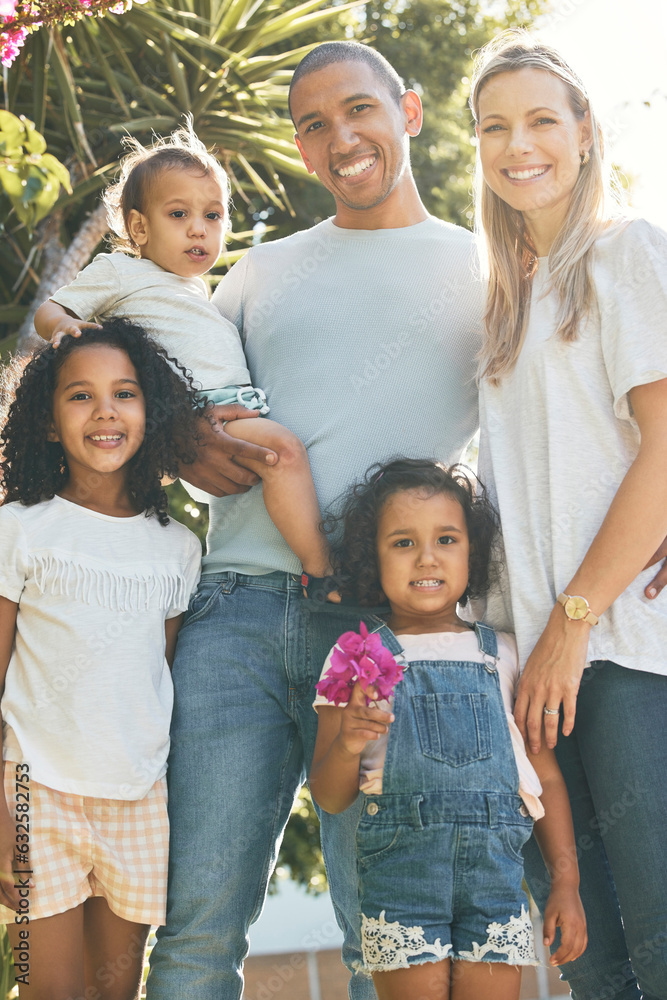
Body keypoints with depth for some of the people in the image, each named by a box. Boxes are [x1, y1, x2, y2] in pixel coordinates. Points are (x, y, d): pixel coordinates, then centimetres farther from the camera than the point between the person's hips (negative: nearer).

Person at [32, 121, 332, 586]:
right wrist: (63, 326, -15)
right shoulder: (119, 272, 8)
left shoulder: (197, 288, 30)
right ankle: (323, 568, -26)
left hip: (238, 403, 9)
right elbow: (47, 312, 6)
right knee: (283, 449, -27)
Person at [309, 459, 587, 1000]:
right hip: (400, 869, -1)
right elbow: (330, 798, 6)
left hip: (495, 868, 2)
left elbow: (546, 775, 13)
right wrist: (347, 743, -15)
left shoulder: (502, 653, 11)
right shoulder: (356, 660, 6)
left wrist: (566, 880, 7)